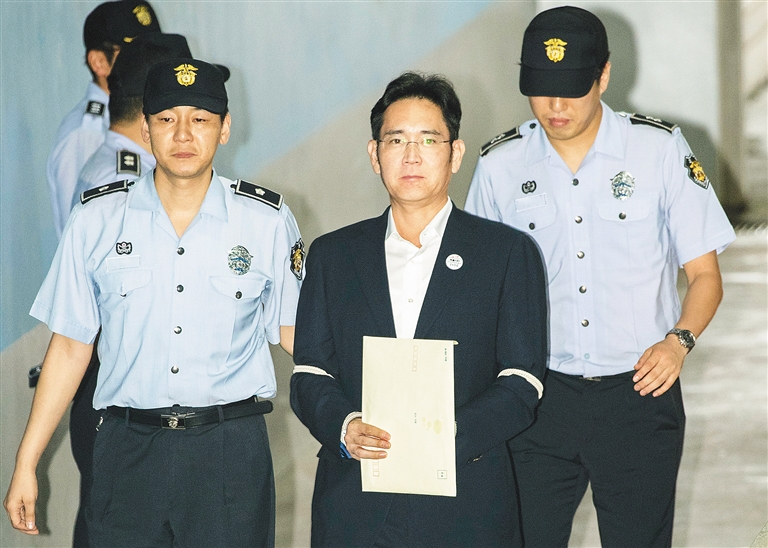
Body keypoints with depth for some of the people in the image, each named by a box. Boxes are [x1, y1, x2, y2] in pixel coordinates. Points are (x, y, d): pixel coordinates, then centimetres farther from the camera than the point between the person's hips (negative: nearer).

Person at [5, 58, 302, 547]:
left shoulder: (269, 222, 2)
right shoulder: (97, 219, 4)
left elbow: (295, 331, 9)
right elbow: (70, 345, 8)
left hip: (231, 451, 0)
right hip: (129, 450, 1)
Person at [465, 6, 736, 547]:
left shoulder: (661, 149, -2)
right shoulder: (499, 164, 2)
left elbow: (705, 274, 2)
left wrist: (678, 340, -17)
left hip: (639, 395, -1)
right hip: (539, 396, 1)